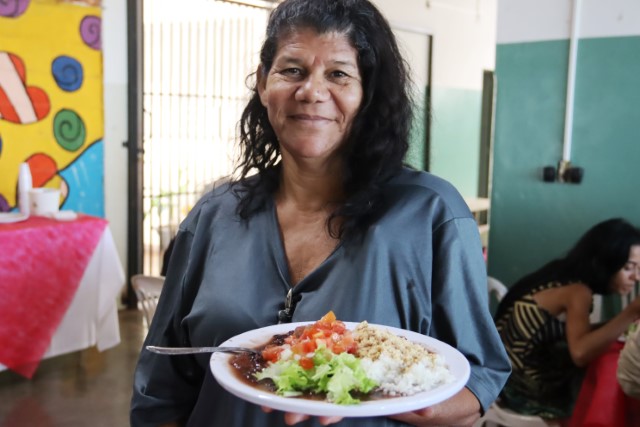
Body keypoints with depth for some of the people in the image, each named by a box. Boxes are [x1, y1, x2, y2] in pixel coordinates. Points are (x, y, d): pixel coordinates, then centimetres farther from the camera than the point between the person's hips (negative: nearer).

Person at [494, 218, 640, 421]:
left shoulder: (566, 275, 3)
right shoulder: (577, 291, -22)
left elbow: (578, 337, 5)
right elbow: (580, 353, -37)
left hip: (527, 371, 8)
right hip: (522, 384, -8)